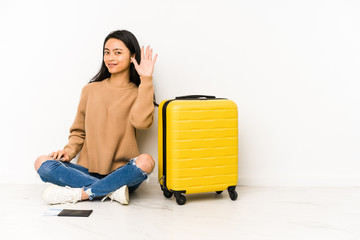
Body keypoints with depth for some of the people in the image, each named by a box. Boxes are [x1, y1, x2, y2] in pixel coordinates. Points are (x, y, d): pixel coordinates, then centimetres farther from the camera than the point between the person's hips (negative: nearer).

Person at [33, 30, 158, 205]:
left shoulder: (138, 93, 5)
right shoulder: (90, 90, 13)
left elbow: (141, 121, -18)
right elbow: (79, 131, 17)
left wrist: (146, 79, -15)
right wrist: (69, 151, -4)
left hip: (121, 173, -2)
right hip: (88, 171, 3)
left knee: (146, 161, -33)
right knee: (42, 163, -19)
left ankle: (78, 194, -25)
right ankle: (112, 191, -25)